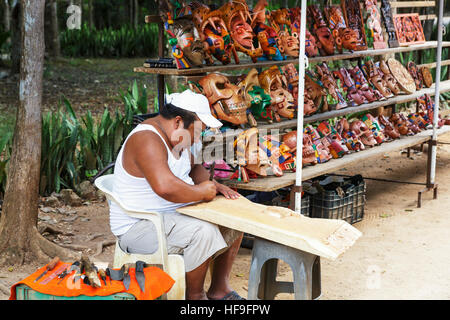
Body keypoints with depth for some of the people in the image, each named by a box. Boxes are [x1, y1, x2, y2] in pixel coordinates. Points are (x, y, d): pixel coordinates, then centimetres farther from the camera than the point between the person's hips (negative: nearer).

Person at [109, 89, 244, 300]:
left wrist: (212, 185, 1)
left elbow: (195, 168, 22)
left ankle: (219, 290, 15)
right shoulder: (147, 140, -25)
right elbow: (166, 187, -38)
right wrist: (201, 192, -22)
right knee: (203, 232, -31)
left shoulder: (177, 136, 7)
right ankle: (195, 295, -10)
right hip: (138, 226, -11)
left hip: (174, 215, 11)